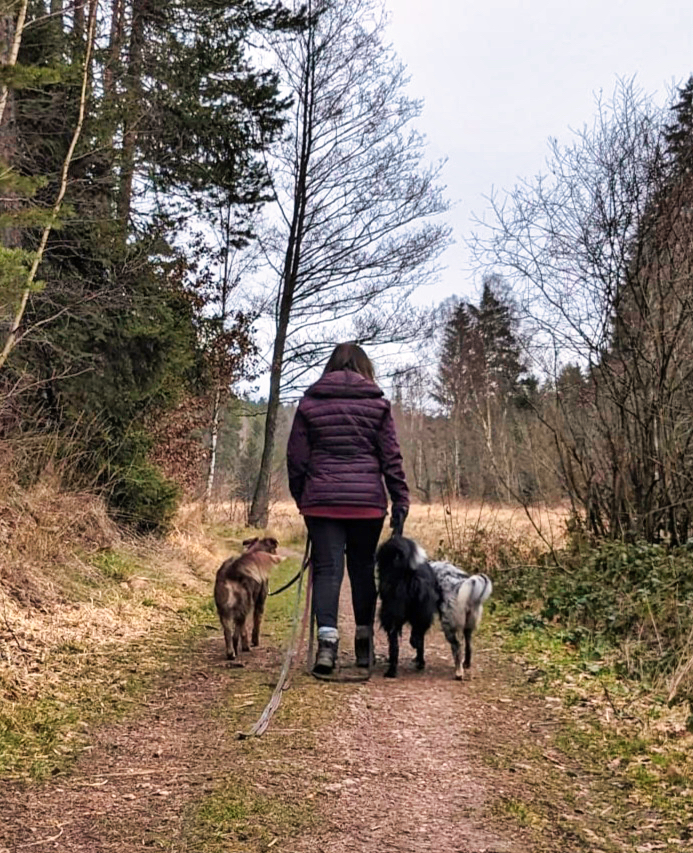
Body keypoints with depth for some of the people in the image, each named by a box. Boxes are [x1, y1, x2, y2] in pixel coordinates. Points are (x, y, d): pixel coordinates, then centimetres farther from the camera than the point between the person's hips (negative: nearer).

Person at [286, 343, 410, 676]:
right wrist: (400, 500, 6)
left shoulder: (310, 403, 6)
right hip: (368, 501, 1)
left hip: (322, 501, 0)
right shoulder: (377, 404, 4)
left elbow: (296, 457, 6)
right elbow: (391, 457, 2)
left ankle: (327, 639, -17)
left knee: (326, 569, 0)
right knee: (364, 569, 12)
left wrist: (301, 498, 17)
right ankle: (364, 642, 21)